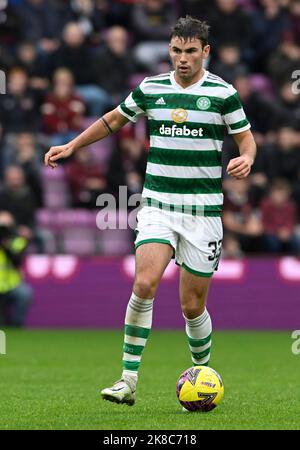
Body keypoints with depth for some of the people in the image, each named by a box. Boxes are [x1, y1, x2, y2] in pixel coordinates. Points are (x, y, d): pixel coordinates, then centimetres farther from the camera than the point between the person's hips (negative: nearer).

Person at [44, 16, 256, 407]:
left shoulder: (223, 93, -2)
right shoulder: (150, 89, 5)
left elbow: (246, 137, 6)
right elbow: (114, 120, 21)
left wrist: (246, 159, -16)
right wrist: (71, 146, 17)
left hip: (203, 211, -1)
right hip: (157, 208, 2)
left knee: (192, 305, 2)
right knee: (144, 284, -19)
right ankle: (129, 380, -15)